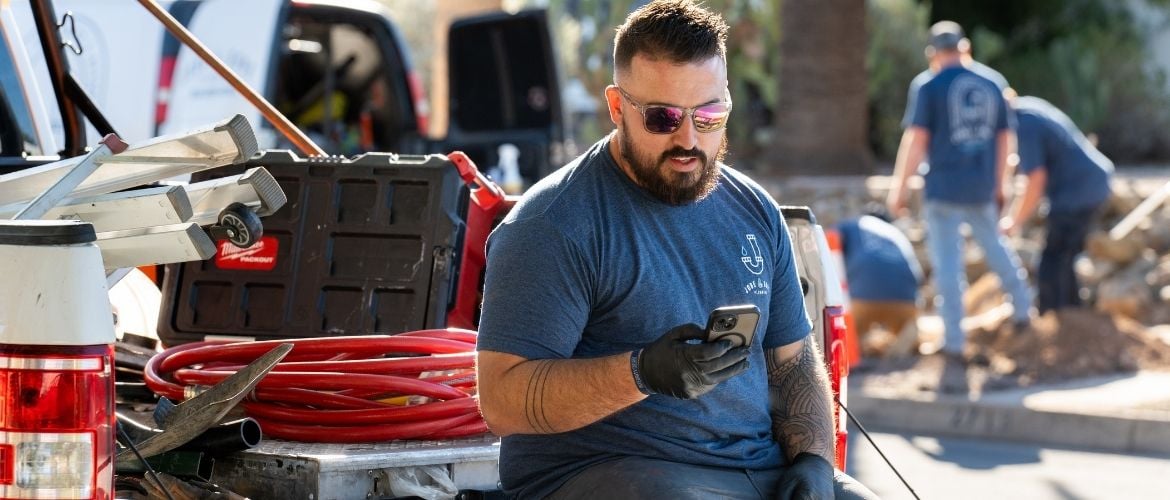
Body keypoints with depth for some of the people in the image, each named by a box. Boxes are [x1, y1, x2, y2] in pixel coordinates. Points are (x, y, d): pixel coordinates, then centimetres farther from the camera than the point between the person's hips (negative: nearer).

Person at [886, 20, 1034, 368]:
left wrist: (899, 188, -7)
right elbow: (1005, 140, 13)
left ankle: (955, 341, -2)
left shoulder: (930, 88, -6)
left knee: (948, 261, -1)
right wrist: (998, 184, 24)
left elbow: (916, 140, -12)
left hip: (943, 187, -4)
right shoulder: (991, 87, 8)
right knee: (994, 244, 26)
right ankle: (1022, 309, 36)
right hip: (981, 188, 4)